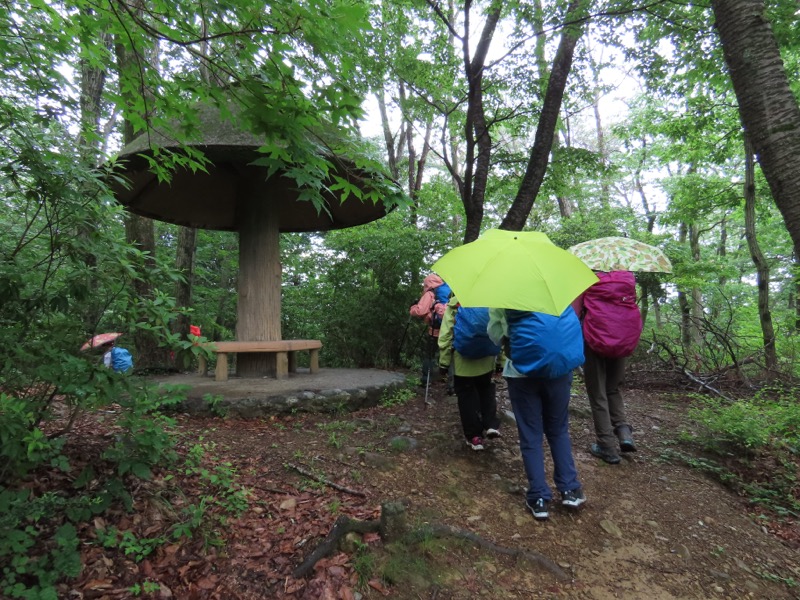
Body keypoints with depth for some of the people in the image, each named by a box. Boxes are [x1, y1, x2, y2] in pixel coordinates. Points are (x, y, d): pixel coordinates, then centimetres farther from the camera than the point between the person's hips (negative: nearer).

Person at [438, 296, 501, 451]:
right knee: (486, 389, 24)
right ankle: (491, 425, 12)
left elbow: (446, 335, -10)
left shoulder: (454, 304, -7)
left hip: (463, 359, -2)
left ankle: (474, 436, 13)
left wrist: (444, 362, -3)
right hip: (487, 358, 3)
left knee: (466, 395, 9)